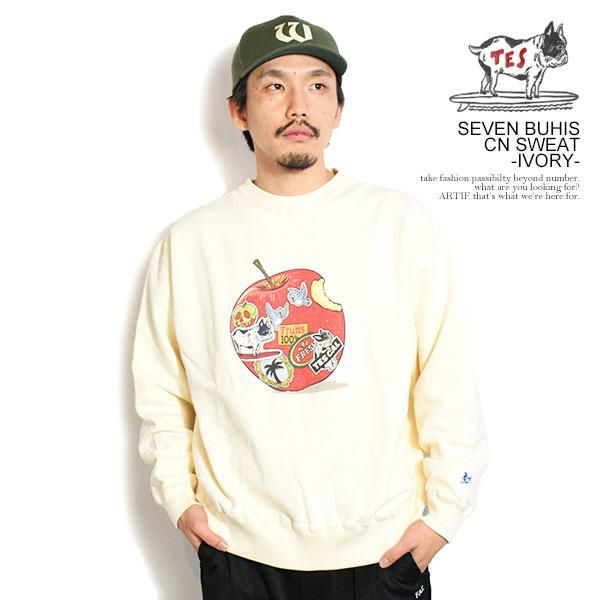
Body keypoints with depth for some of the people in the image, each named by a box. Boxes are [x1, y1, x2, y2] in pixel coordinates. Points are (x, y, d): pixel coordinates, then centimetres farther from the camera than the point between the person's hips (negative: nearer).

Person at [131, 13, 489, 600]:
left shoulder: (403, 222, -3)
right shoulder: (189, 241, 1)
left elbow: (449, 383, -3)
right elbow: (161, 387, 7)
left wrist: (444, 510, -4)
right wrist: (179, 496, 1)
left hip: (382, 547, 0)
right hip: (238, 548, 1)